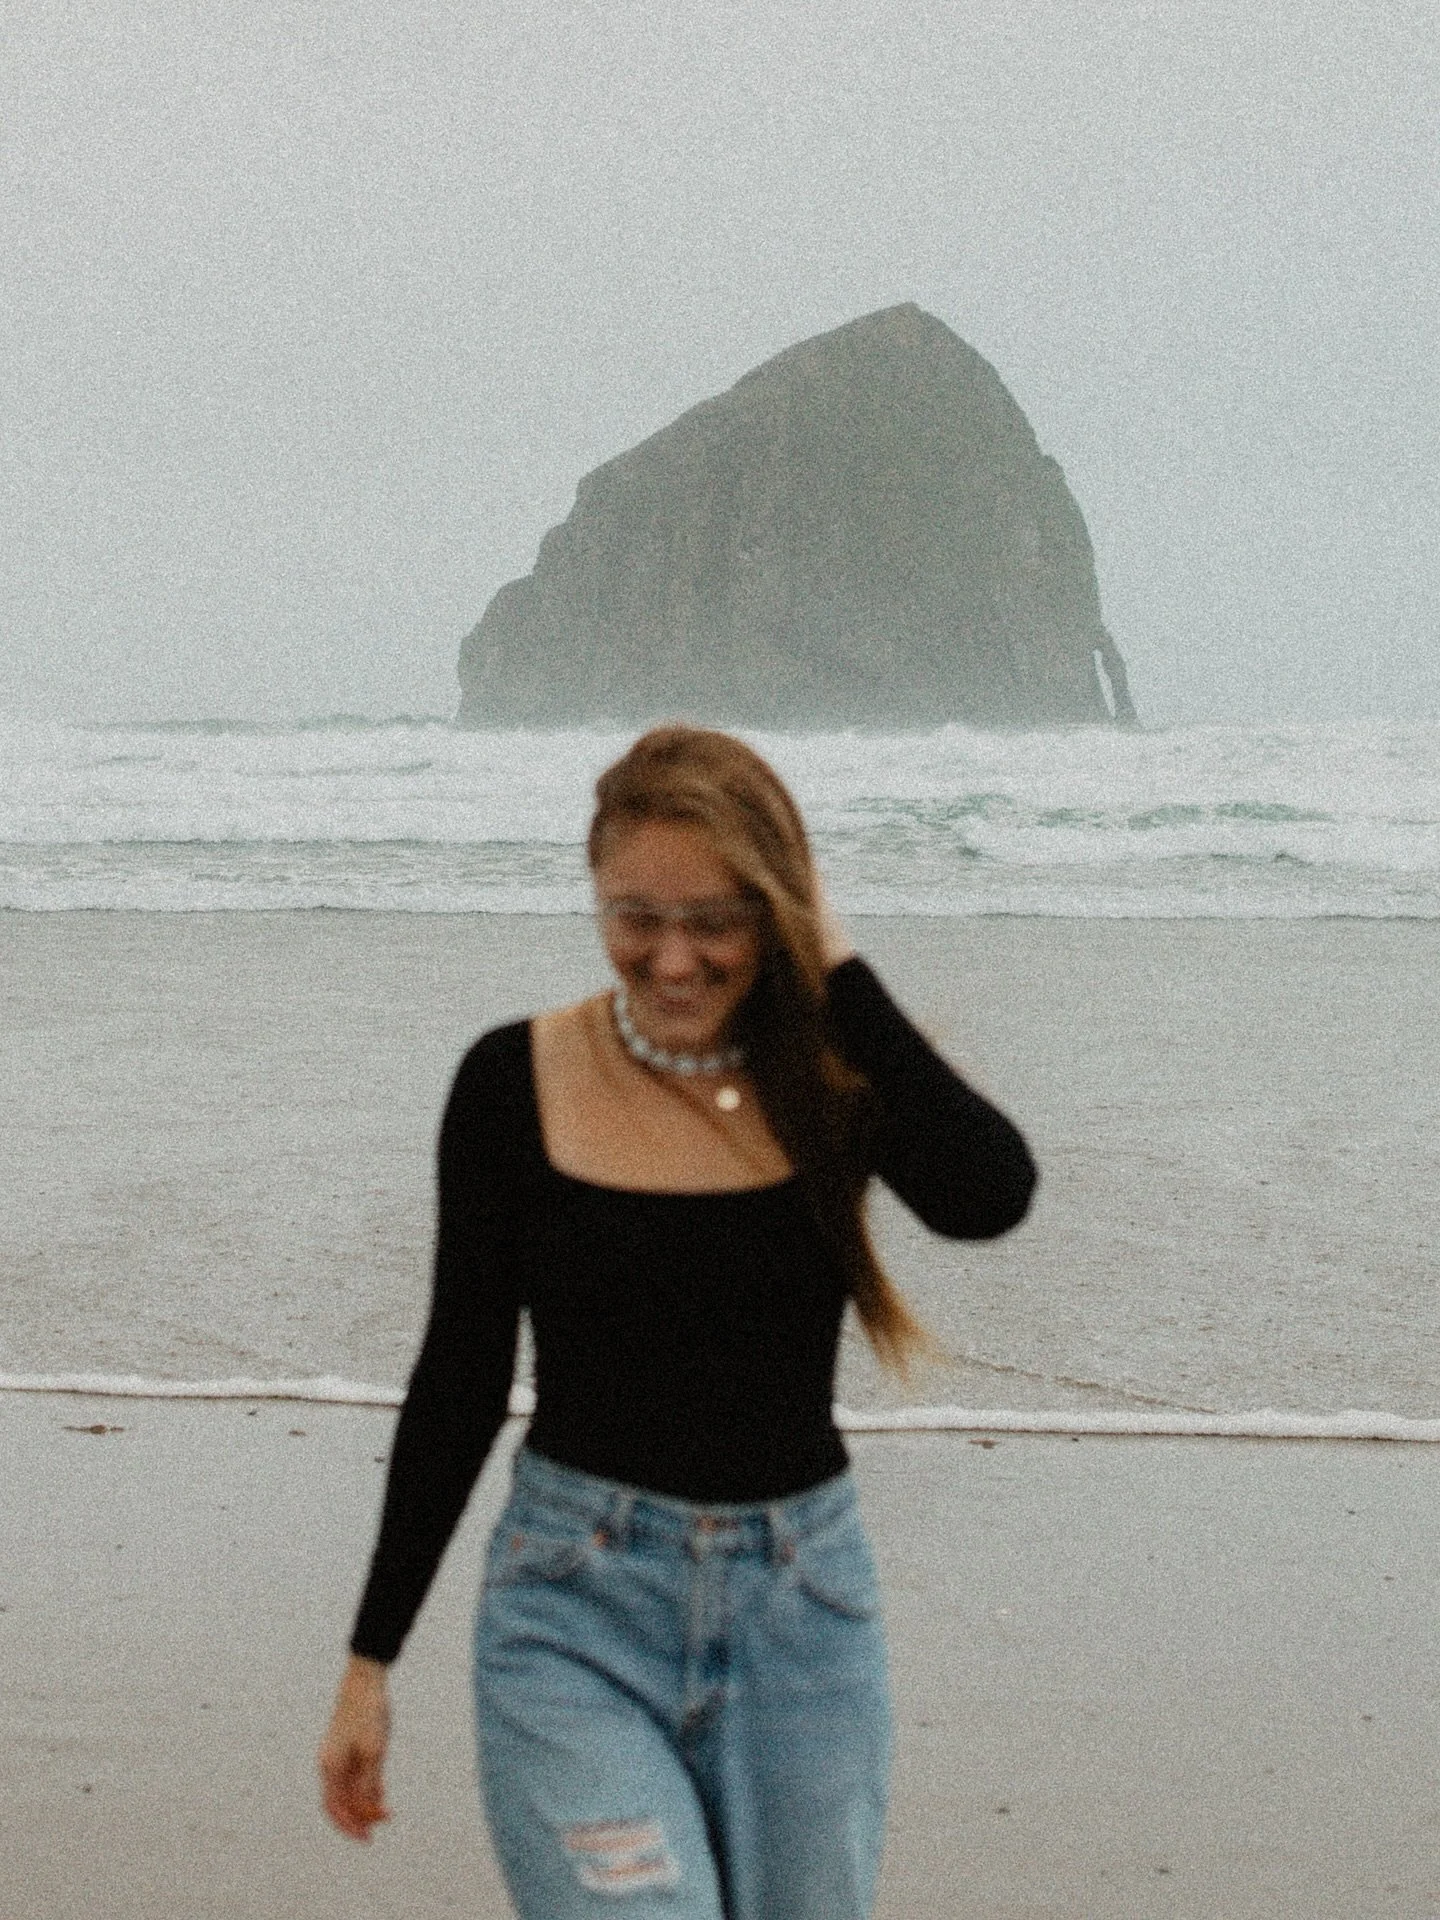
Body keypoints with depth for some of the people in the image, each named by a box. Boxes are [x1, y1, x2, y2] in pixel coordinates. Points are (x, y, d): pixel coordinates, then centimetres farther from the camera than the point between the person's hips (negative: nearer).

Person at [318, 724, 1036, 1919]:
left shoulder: (837, 1071, -2)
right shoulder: (516, 1084, -4)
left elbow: (990, 1194, -24)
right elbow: (461, 1376, 2)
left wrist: (836, 964, -16)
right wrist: (370, 1660, 3)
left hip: (804, 1606, 2)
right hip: (579, 1610, -2)